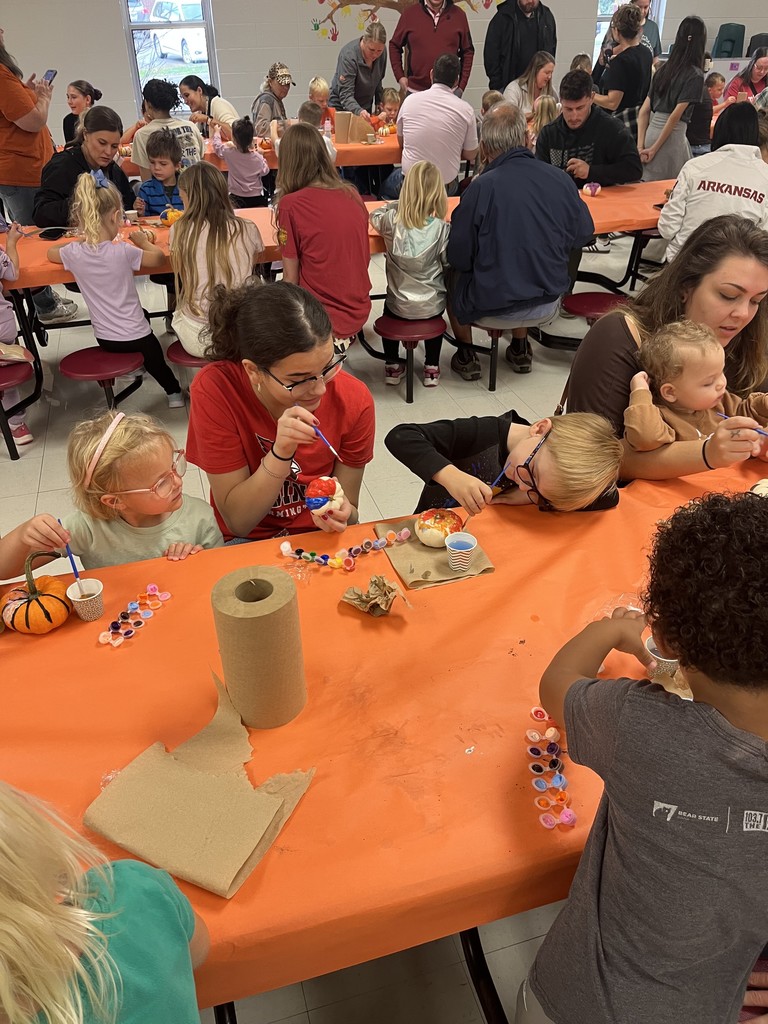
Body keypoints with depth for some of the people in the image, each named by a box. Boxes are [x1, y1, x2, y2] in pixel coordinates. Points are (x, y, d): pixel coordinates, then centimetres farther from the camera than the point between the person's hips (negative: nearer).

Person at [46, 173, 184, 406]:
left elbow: (50, 253, 13)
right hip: (135, 335, -4)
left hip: (104, 338, 4)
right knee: (156, 361, 23)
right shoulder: (122, 252, -21)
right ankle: (174, 392, 30)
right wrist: (144, 242, 12)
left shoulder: (73, 253, -10)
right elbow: (159, 258, -6)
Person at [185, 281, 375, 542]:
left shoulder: (354, 400, -14)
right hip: (246, 545, -1)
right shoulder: (215, 390, -18)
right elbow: (237, 522, -15)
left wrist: (339, 515, -24)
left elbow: (348, 511, -3)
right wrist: (280, 453, -28)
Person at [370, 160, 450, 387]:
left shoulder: (392, 220, -13)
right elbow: (450, 265, -7)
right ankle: (431, 368, 35)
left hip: (399, 307, 1)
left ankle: (392, 366, 36)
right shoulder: (441, 229, -17)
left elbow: (375, 215, 9)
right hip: (431, 307, 0)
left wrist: (398, 206, 14)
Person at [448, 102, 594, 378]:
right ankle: (520, 349, 42)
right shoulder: (561, 179, -9)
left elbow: (458, 257, -15)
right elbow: (584, 233, 4)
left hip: (493, 305, -4)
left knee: (453, 276, 25)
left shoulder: (481, 187, -21)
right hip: (549, 301, 4)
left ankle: (466, 355, 31)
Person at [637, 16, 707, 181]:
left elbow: (644, 111, 7)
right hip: (670, 136, -6)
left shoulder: (664, 68, 12)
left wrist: (640, 145, 2)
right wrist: (655, 149, -11)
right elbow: (676, 114, -13)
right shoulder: (695, 75, -6)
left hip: (650, 132, 6)